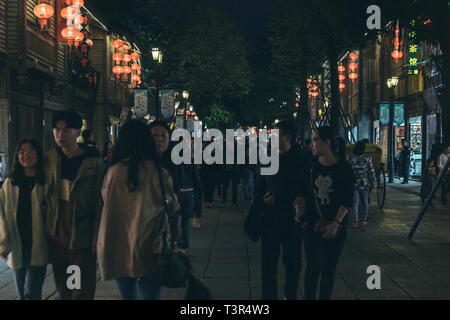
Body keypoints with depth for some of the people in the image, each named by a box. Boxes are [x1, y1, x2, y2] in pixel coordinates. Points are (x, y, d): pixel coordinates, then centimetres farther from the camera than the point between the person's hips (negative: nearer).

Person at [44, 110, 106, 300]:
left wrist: (97, 236, -11)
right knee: (63, 290, 15)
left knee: (83, 291, 0)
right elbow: (45, 197, 10)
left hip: (82, 237, -4)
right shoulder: (49, 160, 5)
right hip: (56, 236, 4)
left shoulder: (94, 163, -8)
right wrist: (45, 230, 6)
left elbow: (100, 203, -7)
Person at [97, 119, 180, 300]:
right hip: (149, 251, -2)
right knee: (150, 294, 5)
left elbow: (105, 200, 10)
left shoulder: (113, 172, -3)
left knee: (127, 295, 14)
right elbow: (172, 207, 3)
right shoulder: (156, 171, -8)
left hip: (118, 251, 2)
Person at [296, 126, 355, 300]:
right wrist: (301, 209, -7)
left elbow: (347, 201, -6)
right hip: (312, 226, 1)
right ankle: (309, 297, 14)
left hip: (334, 228, -1)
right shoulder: (311, 166, 2)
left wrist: (336, 223, -16)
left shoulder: (344, 169, -5)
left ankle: (325, 297, 22)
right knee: (313, 266, 0)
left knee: (329, 269, 7)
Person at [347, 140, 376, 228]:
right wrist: (373, 182, 5)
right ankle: (364, 220, 20)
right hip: (365, 184, 0)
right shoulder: (367, 158, -8)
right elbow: (371, 171, -4)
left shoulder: (351, 158, -5)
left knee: (355, 203, 3)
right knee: (365, 202, 14)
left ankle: (355, 222, -3)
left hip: (354, 184, 0)